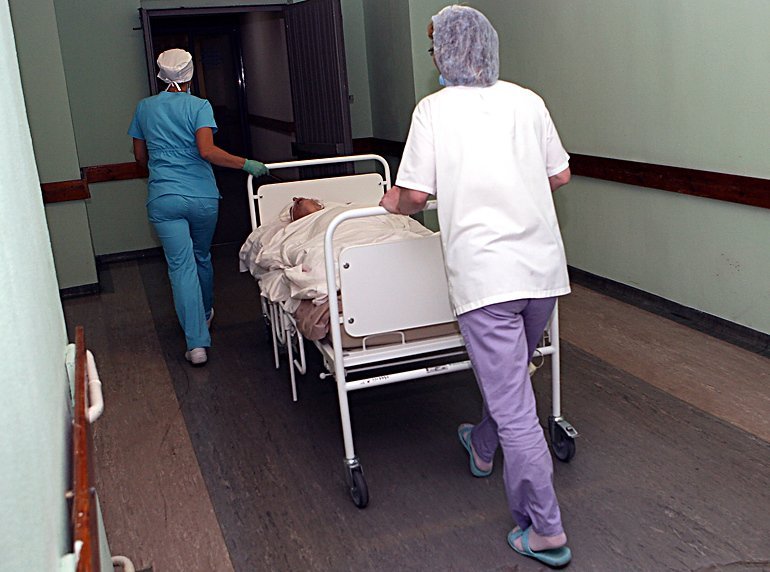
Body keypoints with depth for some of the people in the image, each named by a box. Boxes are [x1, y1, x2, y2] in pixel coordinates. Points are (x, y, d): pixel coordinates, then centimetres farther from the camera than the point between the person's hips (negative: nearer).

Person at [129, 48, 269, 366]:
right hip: (202, 196, 0)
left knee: (181, 265, -3)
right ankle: (205, 314, 43)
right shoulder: (199, 106, -4)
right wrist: (246, 164, -14)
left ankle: (197, 343, -11)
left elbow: (141, 157, 14)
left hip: (164, 199, 1)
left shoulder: (145, 108, 6)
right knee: (202, 257, 21)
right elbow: (207, 151, -19)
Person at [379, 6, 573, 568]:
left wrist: (396, 204, 17)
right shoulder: (527, 101, 8)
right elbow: (561, 174, 13)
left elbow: (416, 194, -5)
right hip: (543, 264, 6)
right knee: (511, 376, 26)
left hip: (485, 272, -6)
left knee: (512, 404, -1)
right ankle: (483, 448, 51)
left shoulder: (434, 109, -4)